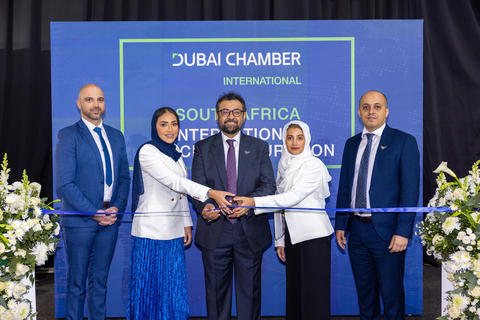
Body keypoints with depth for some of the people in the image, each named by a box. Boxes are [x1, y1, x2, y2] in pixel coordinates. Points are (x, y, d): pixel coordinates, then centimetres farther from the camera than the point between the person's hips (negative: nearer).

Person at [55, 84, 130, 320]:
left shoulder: (116, 136, 12)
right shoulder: (68, 135, -5)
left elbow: (124, 177, 13)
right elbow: (64, 183, -11)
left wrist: (117, 207, -4)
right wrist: (94, 212, -14)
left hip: (109, 218, 5)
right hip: (79, 220, -5)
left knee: (100, 280, 13)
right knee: (76, 281, 6)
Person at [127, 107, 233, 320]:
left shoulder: (175, 151, 13)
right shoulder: (147, 151, -10)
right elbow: (173, 181, -21)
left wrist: (187, 223, 12)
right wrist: (211, 193, -29)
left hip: (174, 231, 7)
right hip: (151, 230, -6)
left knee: (174, 287, 9)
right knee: (150, 285, 3)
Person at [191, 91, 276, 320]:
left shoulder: (259, 147, 8)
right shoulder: (202, 148, 7)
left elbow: (268, 185, 0)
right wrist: (204, 206, -21)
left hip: (250, 231, 0)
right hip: (215, 230, 0)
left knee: (250, 289, 8)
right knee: (216, 290, 9)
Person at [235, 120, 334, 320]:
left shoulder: (313, 165, -9)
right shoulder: (284, 167, 12)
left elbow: (293, 196, -20)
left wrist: (254, 202, -27)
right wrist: (279, 240, 12)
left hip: (313, 236, -6)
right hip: (292, 236, 6)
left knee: (314, 293, -4)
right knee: (294, 290, 9)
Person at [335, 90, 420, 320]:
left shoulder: (404, 142, -5)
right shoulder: (352, 144, 12)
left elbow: (410, 191, -10)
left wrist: (403, 232, -15)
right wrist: (340, 225, 9)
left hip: (386, 231, -5)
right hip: (356, 229, 5)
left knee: (391, 293, 5)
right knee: (364, 290, 17)